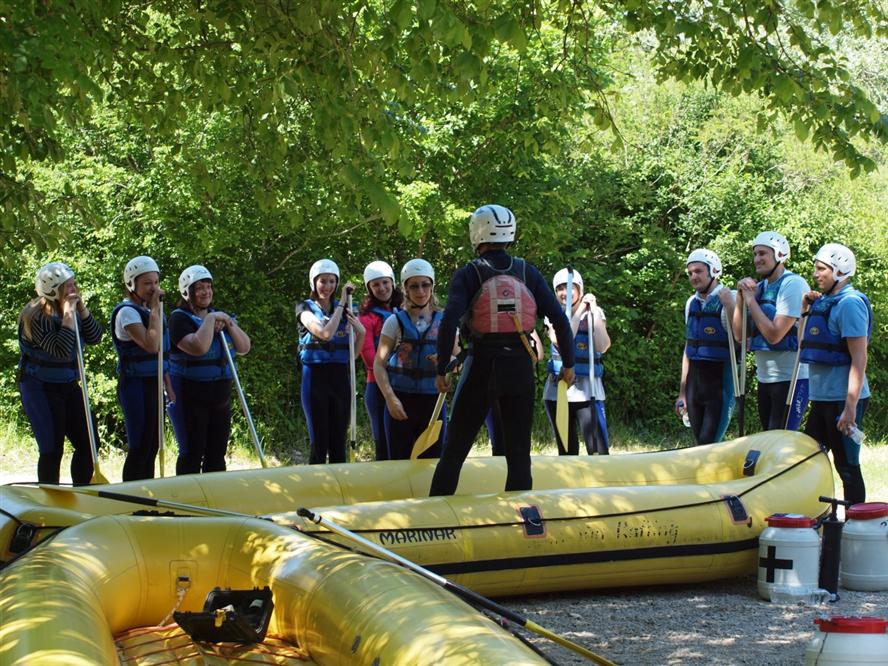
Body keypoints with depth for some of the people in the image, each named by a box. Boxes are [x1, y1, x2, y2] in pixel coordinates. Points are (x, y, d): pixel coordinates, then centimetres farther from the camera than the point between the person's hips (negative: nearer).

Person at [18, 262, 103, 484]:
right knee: (52, 450, -7)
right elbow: (61, 350, -29)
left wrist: (81, 308, -10)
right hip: (41, 389, -8)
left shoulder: (73, 309, 5)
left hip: (68, 386, 8)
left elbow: (95, 337, 0)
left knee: (87, 445, 6)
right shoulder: (38, 316, -20)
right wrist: (68, 314, -25)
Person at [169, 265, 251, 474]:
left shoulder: (220, 316, 14)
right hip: (191, 397, -6)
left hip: (220, 396, 6)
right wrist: (210, 320, -16)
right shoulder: (180, 318, -9)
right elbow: (199, 347, -26)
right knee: (192, 453, -5)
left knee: (217, 453, 8)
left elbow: (244, 347, 7)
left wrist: (228, 324, -6)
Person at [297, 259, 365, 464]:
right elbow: (325, 333, -19)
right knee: (319, 442, -5)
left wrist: (361, 332, -6)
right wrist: (342, 302, -13)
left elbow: (353, 353, 14)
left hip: (340, 378, 4)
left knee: (339, 443, 4)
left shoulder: (344, 310, 12)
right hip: (316, 377, -4)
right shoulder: (305, 308, 0)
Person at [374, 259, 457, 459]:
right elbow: (379, 364, -1)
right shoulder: (396, 322, 1)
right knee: (399, 460, -2)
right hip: (401, 401, -2)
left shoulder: (444, 322, 8)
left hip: (433, 400, 2)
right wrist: (390, 398, -13)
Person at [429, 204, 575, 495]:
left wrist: (441, 370, -9)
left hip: (480, 367, -1)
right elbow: (559, 319, 2)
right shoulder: (527, 273, 5)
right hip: (520, 371, 1)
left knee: (454, 450, 7)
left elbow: (449, 322, -15)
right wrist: (568, 364, 11)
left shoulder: (467, 275, -3)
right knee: (519, 453, 6)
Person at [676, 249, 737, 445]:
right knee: (700, 443, 9)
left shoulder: (728, 300, -9)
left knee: (709, 444, -13)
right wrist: (682, 392, 18)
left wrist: (729, 306, -30)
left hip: (720, 384, -7)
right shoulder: (691, 303, 11)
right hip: (695, 383, 7)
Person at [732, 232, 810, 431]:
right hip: (765, 378, 8)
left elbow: (774, 335, -20)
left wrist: (750, 300, -12)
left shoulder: (793, 284, -13)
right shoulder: (759, 287, 11)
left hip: (791, 379, -8)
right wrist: (741, 298, -3)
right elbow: (739, 335, 9)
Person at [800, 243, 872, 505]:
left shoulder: (849, 303, -14)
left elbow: (859, 359, -19)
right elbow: (809, 346, 25)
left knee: (847, 465, -3)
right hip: (822, 397, 10)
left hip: (842, 399, -10)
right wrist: (808, 309, 11)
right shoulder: (824, 302, 14)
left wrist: (850, 408, -24)